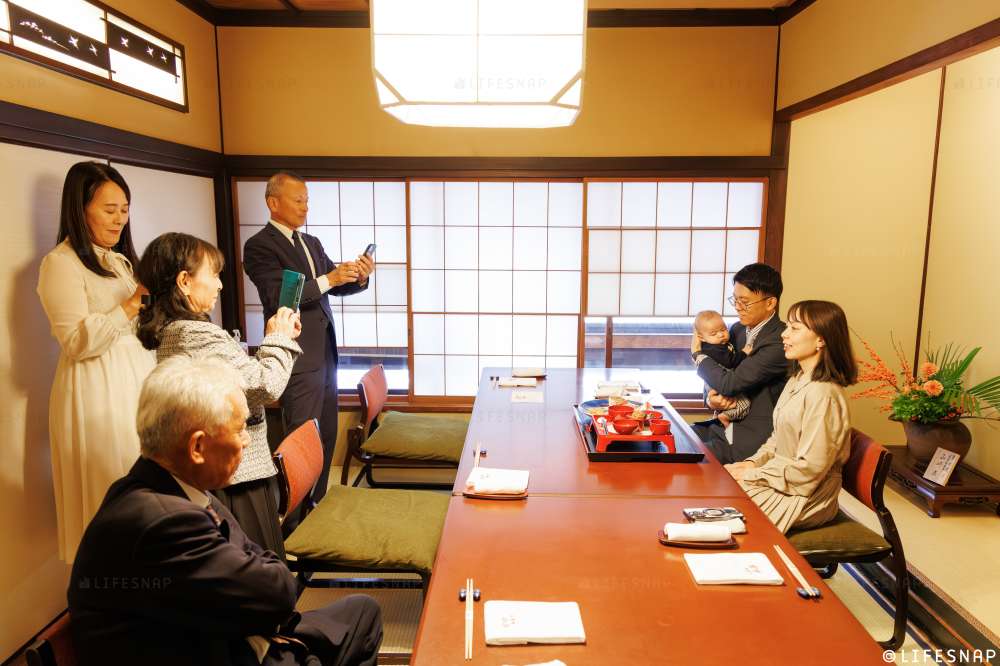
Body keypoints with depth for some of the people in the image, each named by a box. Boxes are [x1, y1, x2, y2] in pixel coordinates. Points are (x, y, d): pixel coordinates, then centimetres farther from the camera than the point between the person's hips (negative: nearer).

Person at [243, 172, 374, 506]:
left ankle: (318, 504, 26)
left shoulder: (311, 242, 16)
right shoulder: (259, 246, -8)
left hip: (325, 352, 8)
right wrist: (328, 280, -25)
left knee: (327, 437, 13)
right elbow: (278, 297, -19)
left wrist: (358, 277, -6)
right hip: (299, 357, -8)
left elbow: (335, 286, 15)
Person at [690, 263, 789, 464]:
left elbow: (730, 383, -23)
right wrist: (710, 398, -10)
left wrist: (698, 353, -6)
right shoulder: (737, 330, 8)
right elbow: (716, 379, 14)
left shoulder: (780, 341, -19)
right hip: (726, 425, 8)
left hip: (755, 438, -8)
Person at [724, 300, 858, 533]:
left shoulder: (823, 394, -23)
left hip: (805, 498, -8)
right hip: (782, 481, 8)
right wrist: (753, 463, 0)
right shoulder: (796, 381, 8)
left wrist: (751, 476, -16)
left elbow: (809, 469, -23)